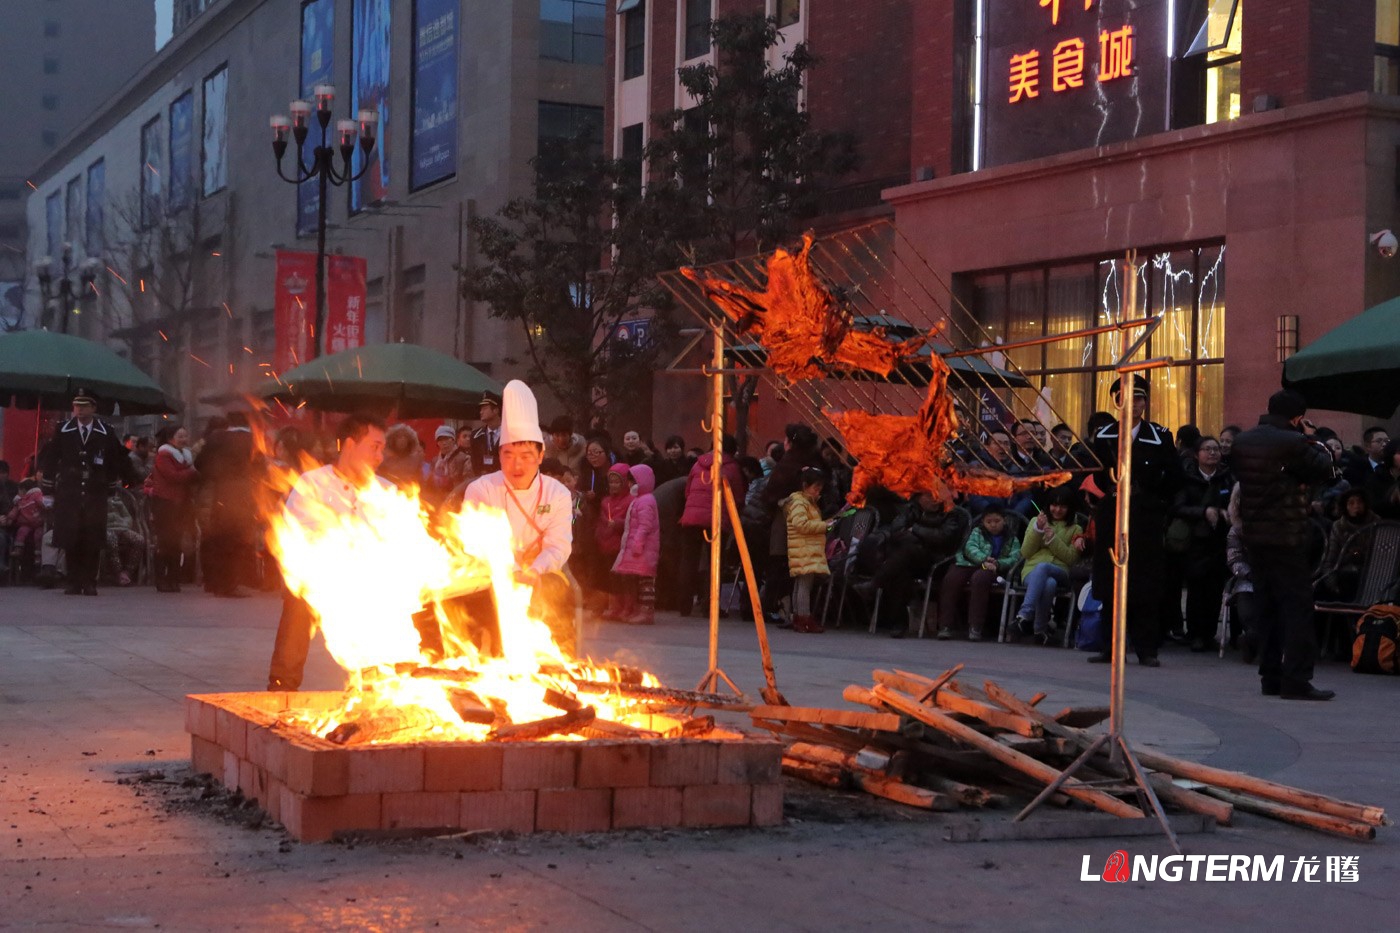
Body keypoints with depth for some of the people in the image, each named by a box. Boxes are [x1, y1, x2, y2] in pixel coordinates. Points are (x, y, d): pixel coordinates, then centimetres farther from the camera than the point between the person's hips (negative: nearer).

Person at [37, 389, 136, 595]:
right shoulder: (63, 432, 5)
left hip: (95, 495, 0)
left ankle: (89, 583, 2)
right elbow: (47, 457, 11)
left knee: (93, 540, -4)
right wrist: (49, 486, 9)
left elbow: (120, 460, 11)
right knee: (70, 539, -2)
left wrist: (112, 486, 12)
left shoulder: (106, 434, 4)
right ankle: (74, 583, 6)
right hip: (68, 494, 0)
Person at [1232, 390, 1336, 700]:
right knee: (1297, 607, -3)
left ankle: (1270, 677, 16)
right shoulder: (1293, 443, -15)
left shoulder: (1242, 442, 7)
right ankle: (1296, 680, -7)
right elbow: (1323, 469, -8)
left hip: (1254, 535, 7)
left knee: (1268, 607, 13)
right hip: (1286, 537, -7)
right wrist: (1312, 440, 6)